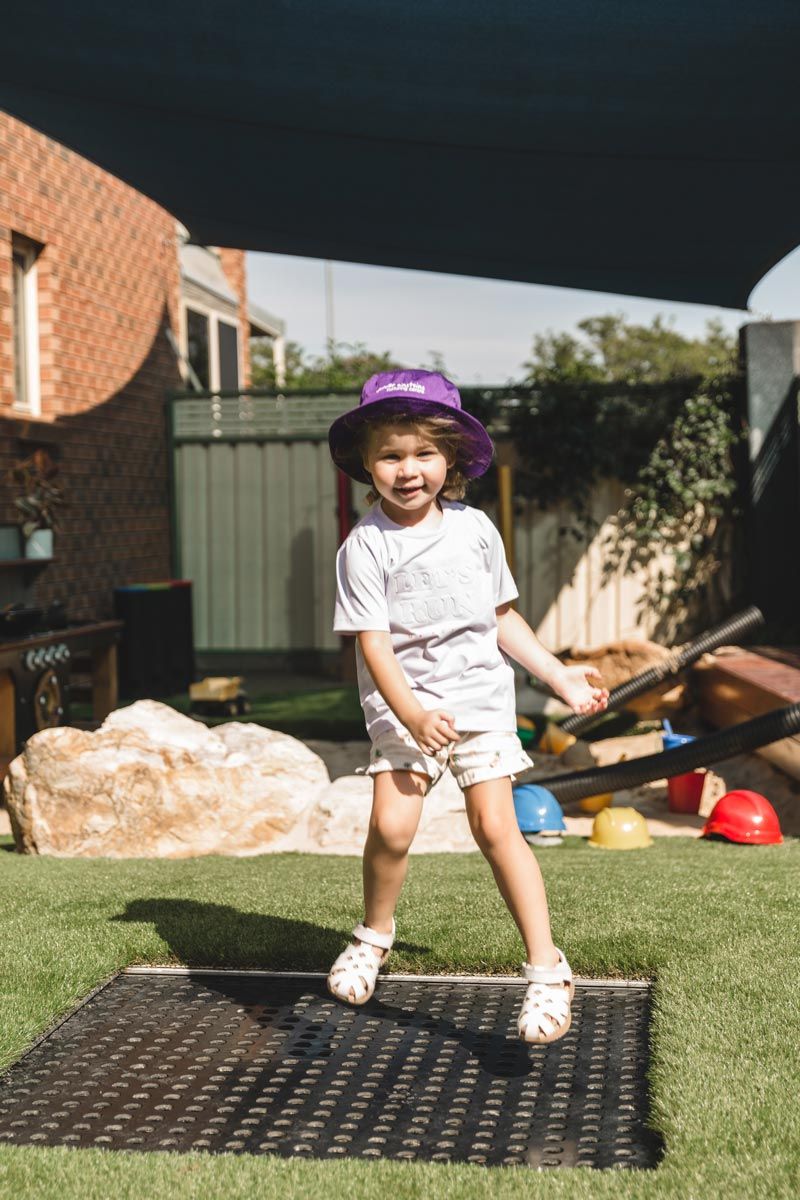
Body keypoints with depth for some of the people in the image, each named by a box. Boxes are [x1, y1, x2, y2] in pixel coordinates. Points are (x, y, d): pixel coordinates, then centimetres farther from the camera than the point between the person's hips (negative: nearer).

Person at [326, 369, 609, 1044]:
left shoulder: (475, 530, 3)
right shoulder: (365, 547, -8)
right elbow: (372, 641, -13)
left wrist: (561, 678, 13)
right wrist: (411, 715, -26)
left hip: (479, 692, 1)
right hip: (402, 703, -1)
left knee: (495, 826, -9)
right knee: (391, 825, -14)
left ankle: (547, 969, -1)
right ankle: (376, 933, 17)